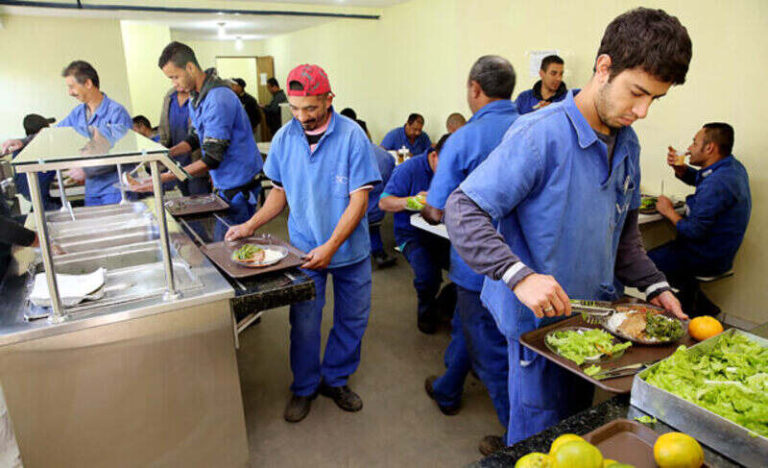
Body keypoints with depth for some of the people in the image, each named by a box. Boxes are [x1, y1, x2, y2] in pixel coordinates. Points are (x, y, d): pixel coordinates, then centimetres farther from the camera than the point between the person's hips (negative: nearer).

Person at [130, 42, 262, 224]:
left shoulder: (218, 99, -23)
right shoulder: (196, 97, 8)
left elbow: (212, 159, -26)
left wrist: (166, 178, -26)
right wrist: (167, 154, 2)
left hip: (239, 185, -9)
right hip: (223, 183, 9)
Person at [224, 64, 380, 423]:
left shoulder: (352, 136, -14)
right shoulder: (285, 137, -3)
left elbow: (358, 199, -16)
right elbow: (281, 191, 8)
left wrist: (331, 247, -24)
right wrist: (251, 226, -5)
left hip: (350, 249, -1)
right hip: (304, 249, 1)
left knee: (352, 319, 12)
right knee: (304, 322, 6)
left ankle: (335, 380, 35)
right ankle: (304, 388, 29)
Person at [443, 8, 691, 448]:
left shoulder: (628, 143, 5)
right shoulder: (540, 135, -21)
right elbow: (463, 212, -26)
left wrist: (654, 285, 4)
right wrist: (520, 276, -35)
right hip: (540, 319, -7)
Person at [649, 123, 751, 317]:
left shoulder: (716, 184, -30)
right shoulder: (732, 165, 2)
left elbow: (695, 231, -28)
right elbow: (696, 178, 22)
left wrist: (669, 212, -11)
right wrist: (679, 168, 0)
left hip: (708, 259, -10)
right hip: (719, 251, 10)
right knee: (659, 252, 19)